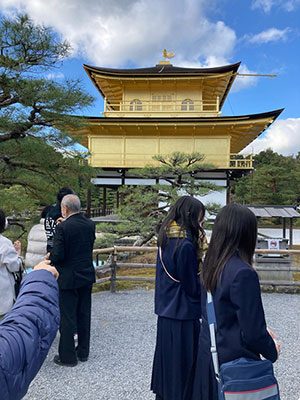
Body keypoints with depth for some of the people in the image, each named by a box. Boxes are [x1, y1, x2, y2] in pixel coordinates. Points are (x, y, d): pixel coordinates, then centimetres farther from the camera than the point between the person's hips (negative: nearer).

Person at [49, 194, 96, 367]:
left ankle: (68, 356, 18)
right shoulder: (90, 224, 0)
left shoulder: (63, 227, -19)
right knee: (84, 314, 16)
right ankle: (83, 352, 28)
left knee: (67, 317, 6)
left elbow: (58, 256, -19)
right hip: (87, 276, 6)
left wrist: (49, 256, 4)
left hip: (69, 278, -6)